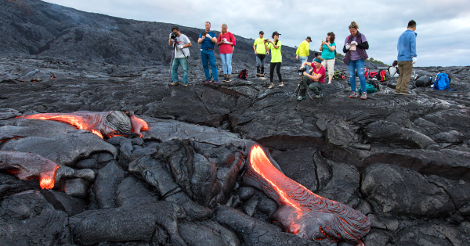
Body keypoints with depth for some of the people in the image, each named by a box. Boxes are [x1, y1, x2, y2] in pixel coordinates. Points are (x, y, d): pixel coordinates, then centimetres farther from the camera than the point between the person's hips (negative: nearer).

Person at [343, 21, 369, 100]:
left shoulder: (362, 36, 4)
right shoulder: (348, 38, 12)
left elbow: (366, 46, -4)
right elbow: (344, 50, 12)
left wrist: (357, 44, -16)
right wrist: (346, 48, -12)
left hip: (359, 59, -3)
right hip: (350, 59, 3)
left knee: (361, 74, -11)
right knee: (351, 76, 1)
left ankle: (364, 92, -5)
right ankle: (353, 92, 8)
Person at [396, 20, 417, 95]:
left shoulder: (401, 35, 18)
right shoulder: (412, 34, -4)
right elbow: (413, 46, -16)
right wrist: (414, 56, -21)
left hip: (400, 59, 7)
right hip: (407, 59, -7)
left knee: (401, 75, 10)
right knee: (407, 75, -5)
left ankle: (397, 90, 4)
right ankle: (403, 90, -9)